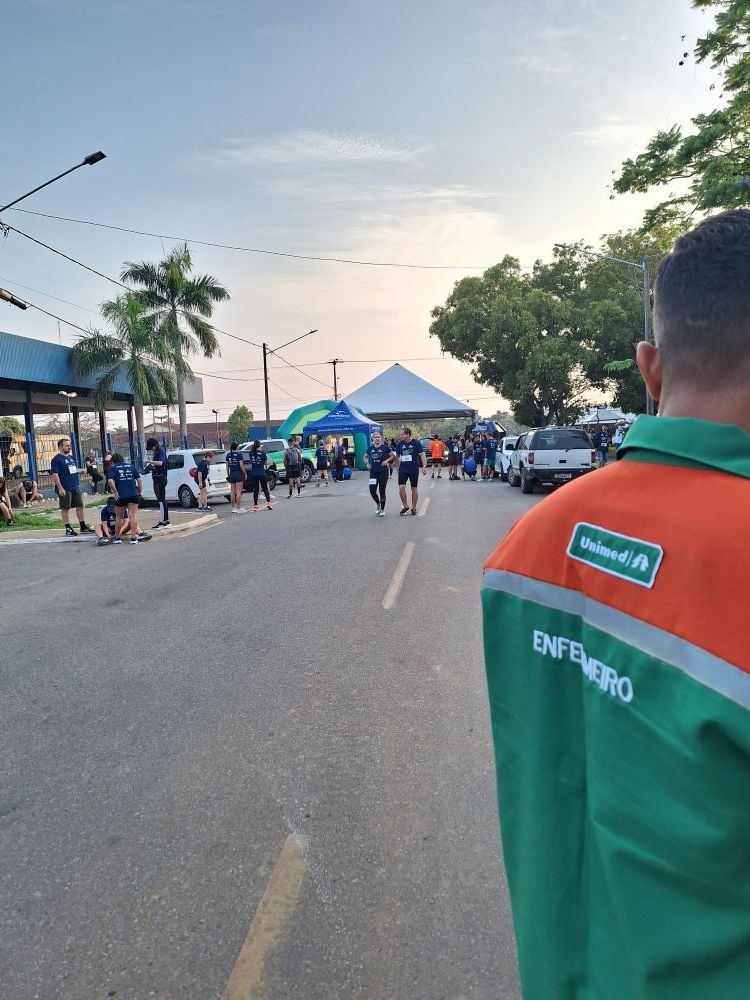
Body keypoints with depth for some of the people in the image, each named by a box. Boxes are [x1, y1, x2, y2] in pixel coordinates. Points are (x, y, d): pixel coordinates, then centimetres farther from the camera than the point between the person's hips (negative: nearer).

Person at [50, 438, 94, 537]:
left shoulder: (71, 457, 14)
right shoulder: (56, 460, -10)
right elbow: (54, 474, -16)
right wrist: (60, 488, -21)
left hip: (76, 487, 8)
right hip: (65, 489, -8)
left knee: (80, 506, 9)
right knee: (65, 508, 1)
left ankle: (83, 527, 17)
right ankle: (68, 528, 7)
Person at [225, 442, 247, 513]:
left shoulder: (228, 455, 7)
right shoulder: (239, 454, -9)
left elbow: (227, 466, 10)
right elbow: (241, 465, -13)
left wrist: (228, 475, 18)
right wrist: (244, 473, -4)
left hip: (231, 474, 5)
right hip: (239, 474, -5)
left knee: (233, 492, 9)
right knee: (238, 492, -5)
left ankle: (233, 508, 12)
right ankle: (239, 508, -7)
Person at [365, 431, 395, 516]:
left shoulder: (385, 447, -3)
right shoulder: (370, 448, 6)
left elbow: (393, 456, 5)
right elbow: (365, 457, 22)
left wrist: (387, 460, -11)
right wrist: (367, 463, 3)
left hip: (383, 472, -3)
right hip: (373, 472, 3)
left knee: (382, 491, 0)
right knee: (372, 490, -6)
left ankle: (382, 510, 14)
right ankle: (378, 504, 24)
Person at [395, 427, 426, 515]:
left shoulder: (416, 443, -8)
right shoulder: (400, 444, 2)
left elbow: (422, 455, -11)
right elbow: (397, 455, 16)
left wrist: (424, 466, -21)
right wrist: (399, 464, 13)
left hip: (414, 470, -2)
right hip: (403, 470, 2)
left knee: (414, 489, 7)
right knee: (401, 487, -11)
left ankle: (414, 508, 21)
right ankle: (405, 506, 7)